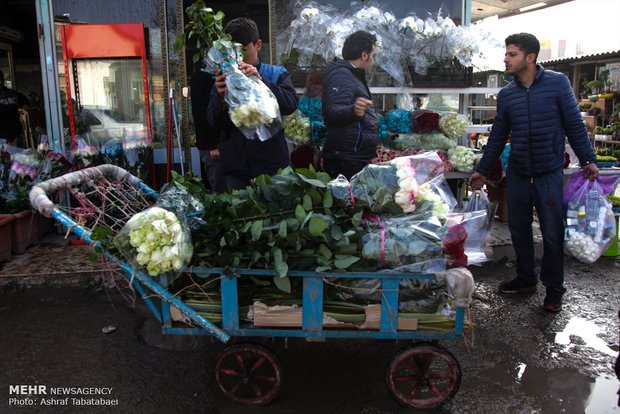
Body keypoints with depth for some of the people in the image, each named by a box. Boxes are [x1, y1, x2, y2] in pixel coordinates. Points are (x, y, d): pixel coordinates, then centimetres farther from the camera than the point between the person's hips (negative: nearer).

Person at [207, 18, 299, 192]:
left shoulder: (277, 74, 7)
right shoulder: (224, 78, 9)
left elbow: (291, 104, -13)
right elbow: (214, 122, -1)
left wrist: (261, 81, -27)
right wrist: (221, 96, -21)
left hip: (271, 163, -1)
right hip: (235, 165, 1)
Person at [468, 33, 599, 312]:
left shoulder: (557, 83, -3)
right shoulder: (506, 94, 7)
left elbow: (574, 124, 1)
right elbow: (498, 136, 14)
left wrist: (587, 160, -2)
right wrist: (482, 170, 15)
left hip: (549, 173, -3)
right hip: (517, 173, 4)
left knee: (552, 233, 2)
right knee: (518, 228, 10)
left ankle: (554, 288, 18)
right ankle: (526, 279, 28)